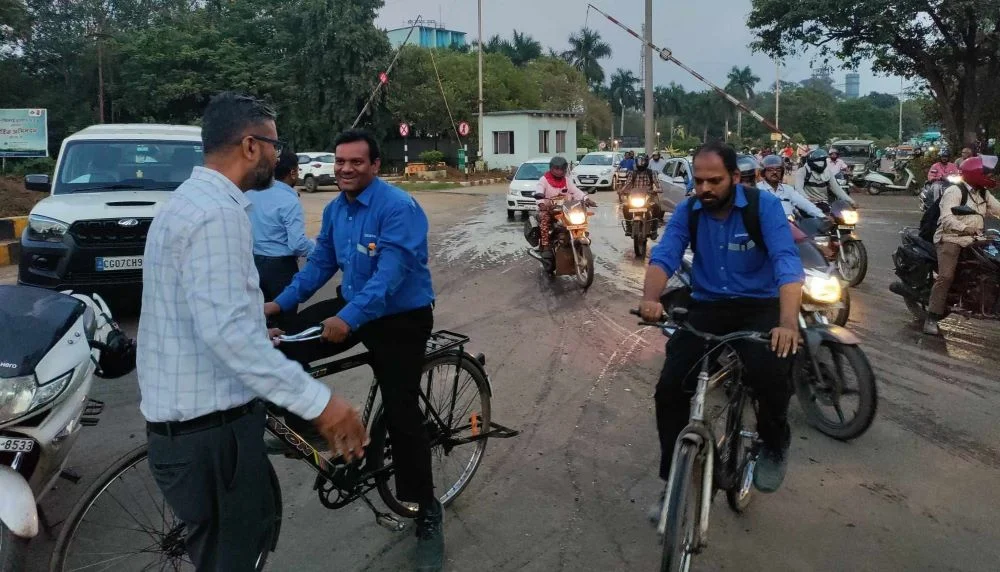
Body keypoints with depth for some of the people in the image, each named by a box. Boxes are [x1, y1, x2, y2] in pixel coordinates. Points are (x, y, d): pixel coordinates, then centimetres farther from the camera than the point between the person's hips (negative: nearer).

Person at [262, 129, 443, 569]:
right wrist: (281, 303, 1)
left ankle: (427, 515, 12)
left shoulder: (399, 208, -22)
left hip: (400, 318, -7)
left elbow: (390, 275, -31)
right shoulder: (335, 209, 4)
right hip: (352, 307, 7)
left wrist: (348, 319, -42)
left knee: (401, 414, -5)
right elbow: (320, 263, 11)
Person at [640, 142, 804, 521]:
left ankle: (775, 444, 2)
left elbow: (787, 262, -24)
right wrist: (651, 299, -37)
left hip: (760, 307, -3)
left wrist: (788, 323, -41)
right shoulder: (687, 212, -2)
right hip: (707, 308, 3)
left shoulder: (764, 206, -12)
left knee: (770, 372, -32)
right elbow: (663, 257, -14)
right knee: (669, 389, -12)